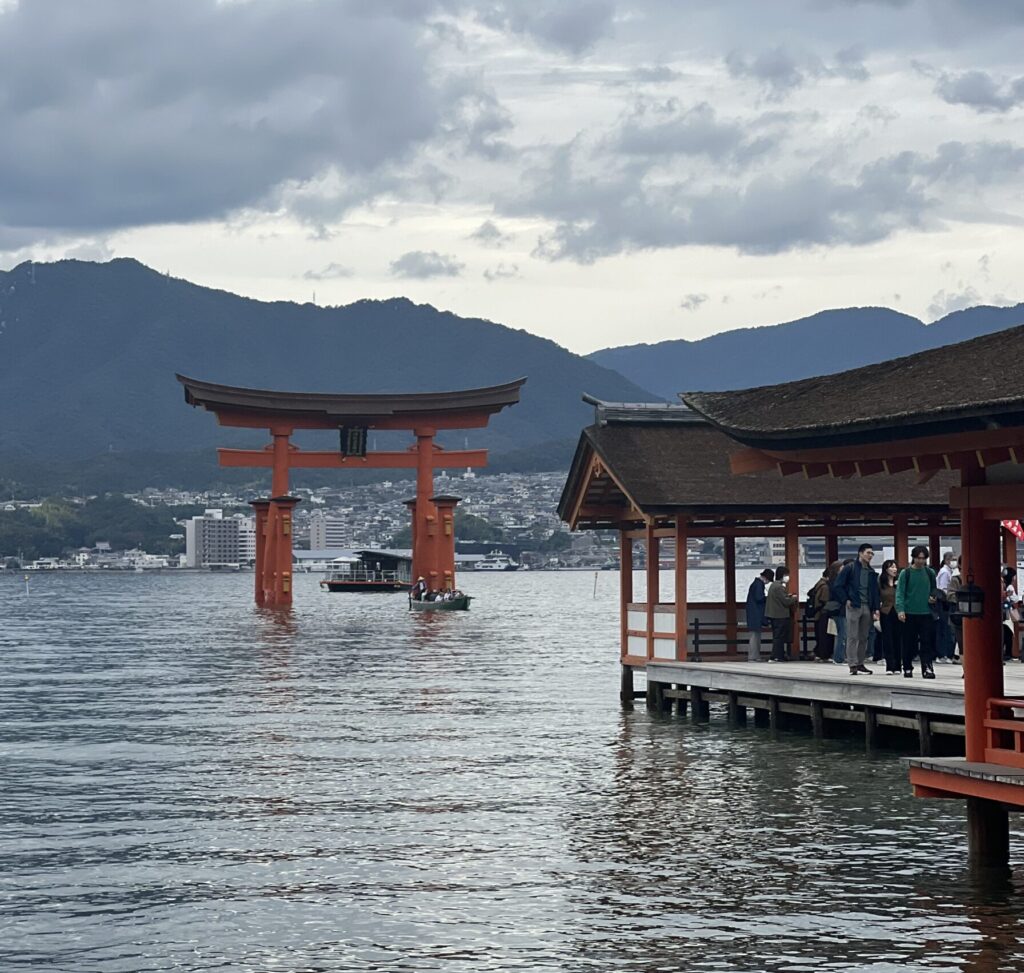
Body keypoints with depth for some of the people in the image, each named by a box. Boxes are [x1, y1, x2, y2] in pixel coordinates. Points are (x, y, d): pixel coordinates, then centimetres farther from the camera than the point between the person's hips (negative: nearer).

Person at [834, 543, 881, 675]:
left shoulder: (872, 572, 14)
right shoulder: (850, 569, -3)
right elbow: (838, 585, -4)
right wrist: (845, 600, -9)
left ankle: (860, 663, 16)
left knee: (864, 638, 8)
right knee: (852, 637, -6)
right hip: (853, 606, -6)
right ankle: (853, 665, -6)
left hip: (867, 607, 6)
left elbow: (875, 591, 17)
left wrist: (876, 608, 8)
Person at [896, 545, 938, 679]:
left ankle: (927, 667, -10)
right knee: (909, 643, 5)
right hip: (909, 613, -1)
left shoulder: (930, 573, 10)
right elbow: (900, 592, -5)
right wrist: (900, 609, -17)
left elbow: (934, 590, 20)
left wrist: (934, 598, -3)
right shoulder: (906, 573, 1)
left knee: (927, 642, -8)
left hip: (926, 613, 1)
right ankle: (907, 667, 17)